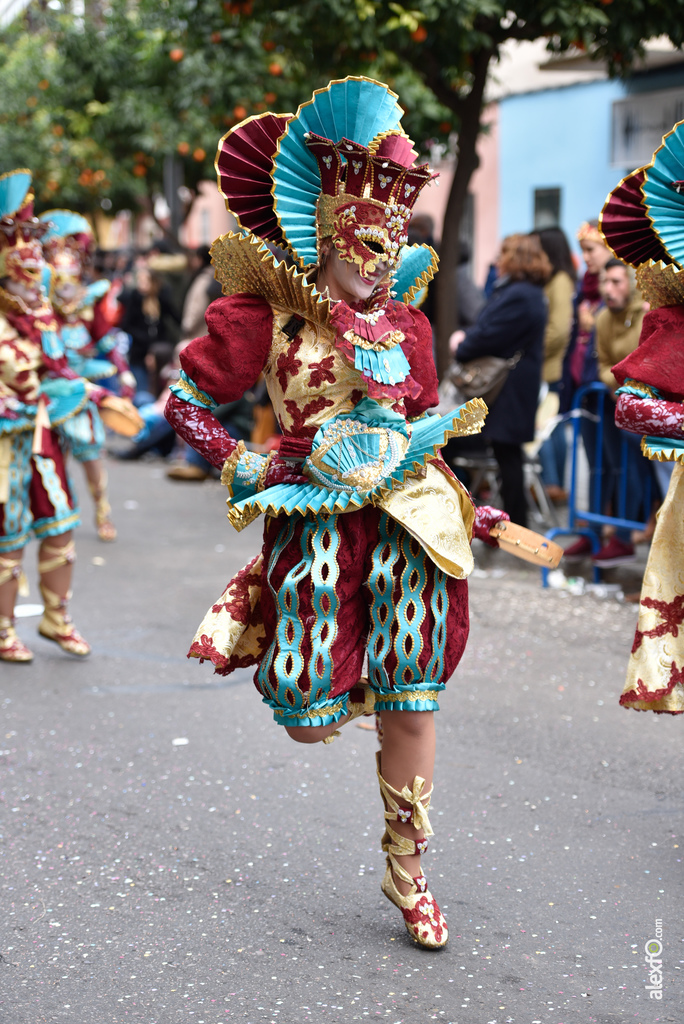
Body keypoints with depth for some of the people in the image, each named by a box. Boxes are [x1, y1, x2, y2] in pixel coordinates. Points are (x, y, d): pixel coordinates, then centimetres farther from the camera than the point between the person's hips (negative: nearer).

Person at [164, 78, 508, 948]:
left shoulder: (406, 328, 9)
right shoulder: (264, 315, -4)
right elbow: (184, 401, 2)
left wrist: (466, 508, 13)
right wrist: (241, 466, -9)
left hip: (406, 520, 3)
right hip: (316, 523, -3)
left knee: (410, 708, 2)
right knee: (311, 722, -3)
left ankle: (405, 870, 19)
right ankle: (295, 668, 37)